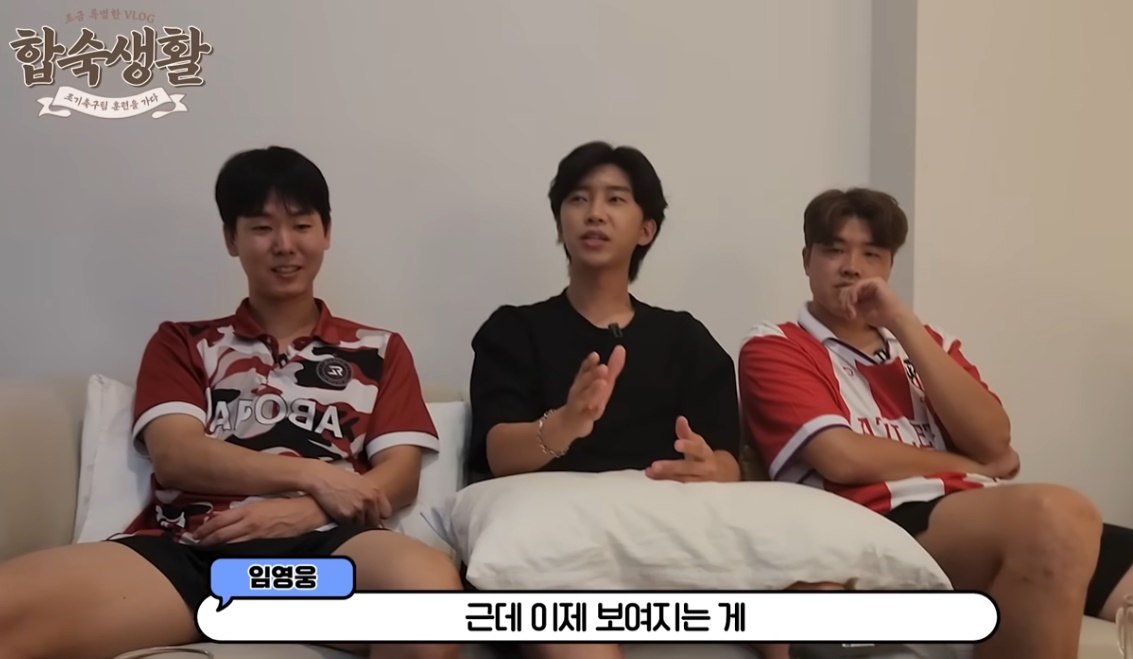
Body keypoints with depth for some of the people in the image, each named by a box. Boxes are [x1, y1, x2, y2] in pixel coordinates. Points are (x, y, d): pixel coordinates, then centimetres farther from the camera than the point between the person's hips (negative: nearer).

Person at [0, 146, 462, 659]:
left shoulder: (379, 350, 24)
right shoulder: (182, 344, 25)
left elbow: (399, 477, 11)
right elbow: (175, 456, 7)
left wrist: (300, 511, -9)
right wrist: (312, 474, -6)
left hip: (321, 548, 0)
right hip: (188, 547, 0)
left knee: (430, 583, -39)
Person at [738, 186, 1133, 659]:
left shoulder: (926, 342, 26)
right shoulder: (773, 348, 10)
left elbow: (994, 442, 8)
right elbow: (844, 457, -6)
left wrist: (903, 323, 4)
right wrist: (973, 469, 7)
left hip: (987, 517, 6)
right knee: (1055, 513, -35)